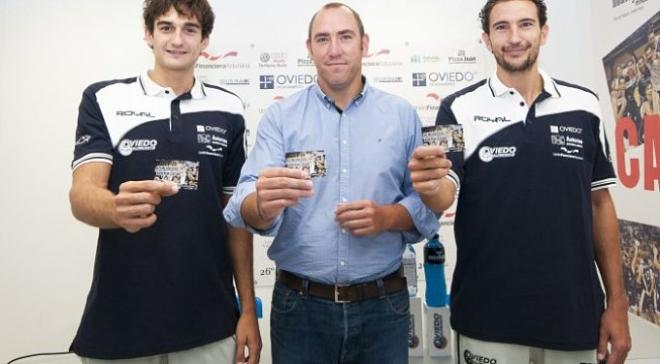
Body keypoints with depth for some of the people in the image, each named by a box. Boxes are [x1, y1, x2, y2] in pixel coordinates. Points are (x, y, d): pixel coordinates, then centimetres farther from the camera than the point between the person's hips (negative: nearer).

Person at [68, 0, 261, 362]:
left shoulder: (227, 110, 3)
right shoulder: (104, 100, -2)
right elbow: (82, 196, -14)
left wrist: (248, 308, 1)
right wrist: (118, 209, -37)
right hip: (120, 321, -1)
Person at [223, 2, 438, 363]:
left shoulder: (402, 115, 3)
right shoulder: (280, 116, -1)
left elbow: (428, 202, 4)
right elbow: (244, 204, -12)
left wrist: (389, 217, -15)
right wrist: (262, 204, -34)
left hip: (383, 305, 1)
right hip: (299, 305, -1)